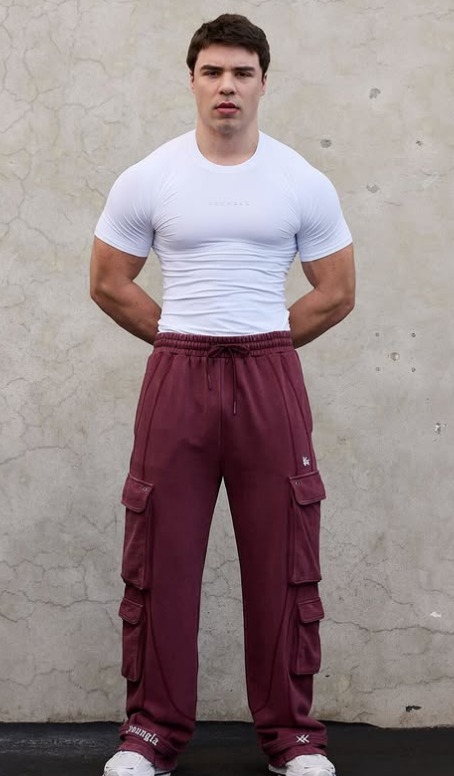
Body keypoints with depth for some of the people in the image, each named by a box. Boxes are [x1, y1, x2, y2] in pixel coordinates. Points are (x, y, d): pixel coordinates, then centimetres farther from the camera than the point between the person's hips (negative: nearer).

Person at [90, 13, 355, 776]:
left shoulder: (305, 184, 0)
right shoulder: (146, 180, -2)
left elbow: (336, 292, 7)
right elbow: (108, 283, 5)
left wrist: (258, 343, 5)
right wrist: (189, 341, 5)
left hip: (271, 378, 0)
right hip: (176, 376, 0)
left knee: (283, 557, 5)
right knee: (161, 557, 4)